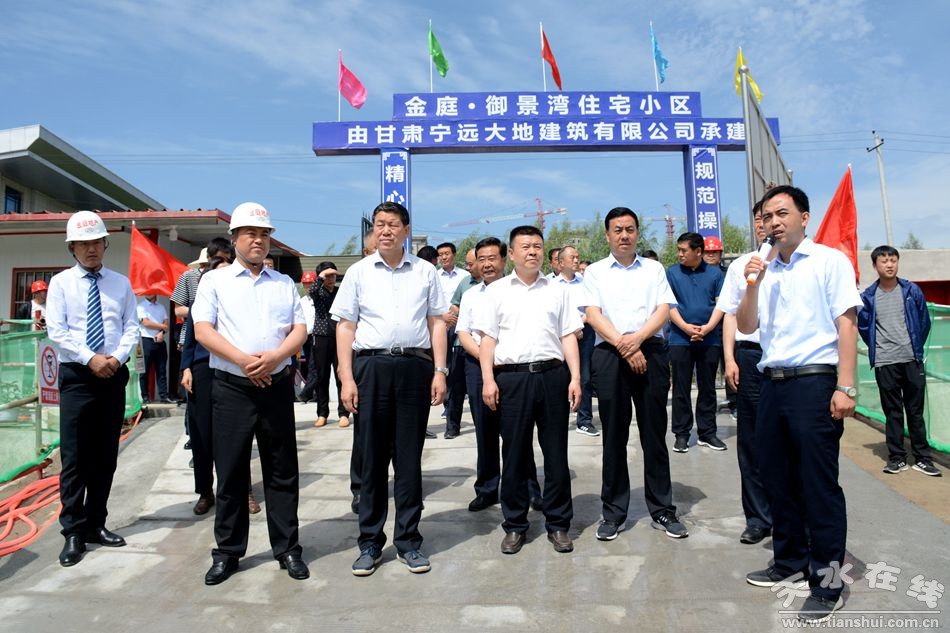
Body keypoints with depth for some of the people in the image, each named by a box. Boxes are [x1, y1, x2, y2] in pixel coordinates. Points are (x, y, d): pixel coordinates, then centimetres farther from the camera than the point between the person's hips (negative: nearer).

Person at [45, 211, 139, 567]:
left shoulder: (121, 283, 8)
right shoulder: (61, 283, 2)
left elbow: (131, 327, 3)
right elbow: (56, 331, -6)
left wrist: (117, 357, -13)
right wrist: (91, 358, -16)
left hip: (114, 376, 3)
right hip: (77, 376, -2)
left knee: (106, 456, 9)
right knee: (74, 457, -1)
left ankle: (96, 524, 22)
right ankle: (74, 532, 9)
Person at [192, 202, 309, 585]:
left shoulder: (285, 284, 13)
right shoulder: (215, 281, 6)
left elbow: (299, 330, 5)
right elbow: (202, 330, -4)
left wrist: (274, 357, -14)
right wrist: (244, 361, -15)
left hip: (277, 385, 2)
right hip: (231, 386, -2)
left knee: (282, 471, 7)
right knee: (230, 472, 6)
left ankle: (287, 549, 18)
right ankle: (227, 551, 20)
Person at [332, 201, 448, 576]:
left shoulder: (425, 272, 10)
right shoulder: (359, 272, 8)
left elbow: (437, 322, 9)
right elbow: (345, 326, 5)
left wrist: (440, 371, 0)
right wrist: (346, 378, -3)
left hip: (415, 367, 0)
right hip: (371, 366, 0)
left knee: (409, 458, 7)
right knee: (371, 457, 6)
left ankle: (408, 540, 19)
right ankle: (370, 542, 18)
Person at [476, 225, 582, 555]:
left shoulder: (557, 291, 13)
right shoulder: (497, 290, 9)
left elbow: (569, 337, 10)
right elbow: (487, 338, 5)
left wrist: (575, 378, 1)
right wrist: (488, 379, -5)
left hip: (552, 374, 1)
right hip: (511, 376, -1)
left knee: (556, 452, 6)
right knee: (514, 453, 5)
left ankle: (558, 523, 18)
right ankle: (514, 525, 18)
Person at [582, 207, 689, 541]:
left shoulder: (654, 268, 15)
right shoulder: (595, 272, 11)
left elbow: (664, 309, 4)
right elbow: (593, 315, -1)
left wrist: (638, 338, -13)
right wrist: (623, 345, -12)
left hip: (650, 351, 1)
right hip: (609, 354, -1)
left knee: (654, 434, 5)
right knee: (614, 436, 4)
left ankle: (662, 510, 16)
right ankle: (613, 513, 14)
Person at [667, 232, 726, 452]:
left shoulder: (714, 273, 5)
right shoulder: (671, 273, 4)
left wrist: (708, 327, -13)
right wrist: (686, 327, -15)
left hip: (710, 339, 1)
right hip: (680, 340, -1)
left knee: (708, 388, 9)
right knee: (681, 389, 3)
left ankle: (707, 432, 18)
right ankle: (681, 433, 11)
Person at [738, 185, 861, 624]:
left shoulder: (829, 261, -1)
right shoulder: (765, 271, 14)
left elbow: (847, 326, -7)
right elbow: (745, 327, 10)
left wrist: (844, 388, -14)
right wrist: (752, 286, -6)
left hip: (814, 382, -6)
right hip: (772, 384, 6)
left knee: (819, 485, -1)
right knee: (778, 480, 14)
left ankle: (827, 582, 12)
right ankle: (790, 562, 30)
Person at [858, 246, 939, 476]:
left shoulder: (912, 291, 3)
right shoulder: (868, 297, -1)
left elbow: (924, 321, 11)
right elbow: (863, 326, 11)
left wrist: (916, 347, 11)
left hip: (912, 361, 1)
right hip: (884, 363, -1)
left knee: (916, 411, 7)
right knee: (893, 412, 7)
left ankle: (923, 458, 15)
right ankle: (897, 458, 14)